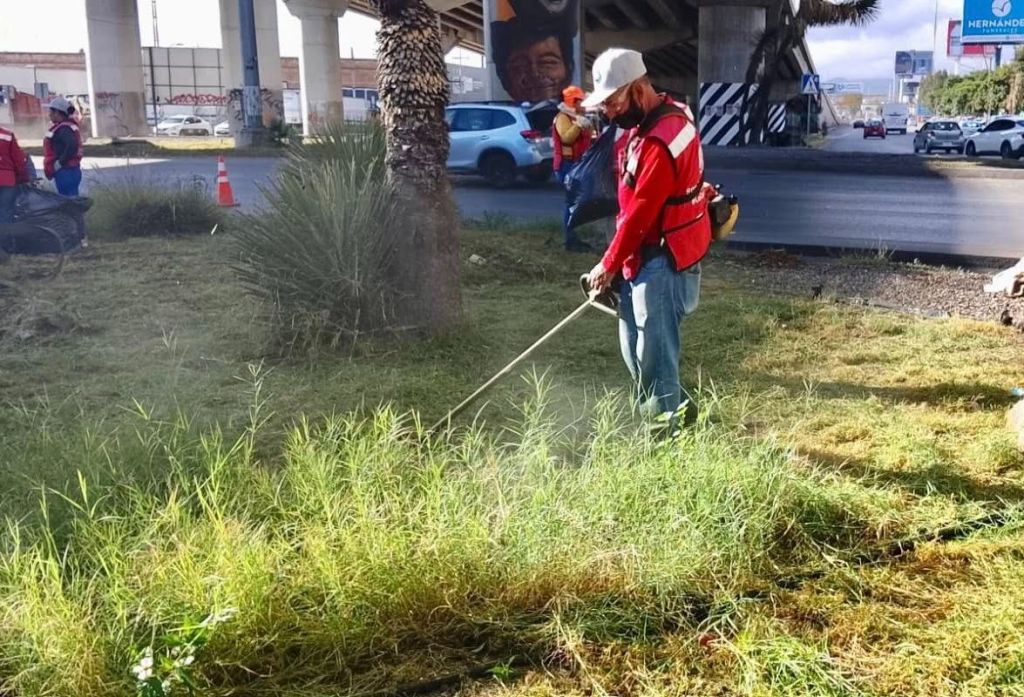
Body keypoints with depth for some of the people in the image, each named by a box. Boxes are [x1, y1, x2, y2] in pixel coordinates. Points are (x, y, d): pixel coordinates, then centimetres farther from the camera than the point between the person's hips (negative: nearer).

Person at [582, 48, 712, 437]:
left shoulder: (661, 140, -24)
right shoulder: (650, 122, 9)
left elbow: (640, 213, -22)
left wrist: (608, 265, -12)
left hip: (663, 263, -10)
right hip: (646, 256, 10)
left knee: (653, 353, -1)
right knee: (635, 347, 17)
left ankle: (663, 429, 12)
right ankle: (677, 406, 34)